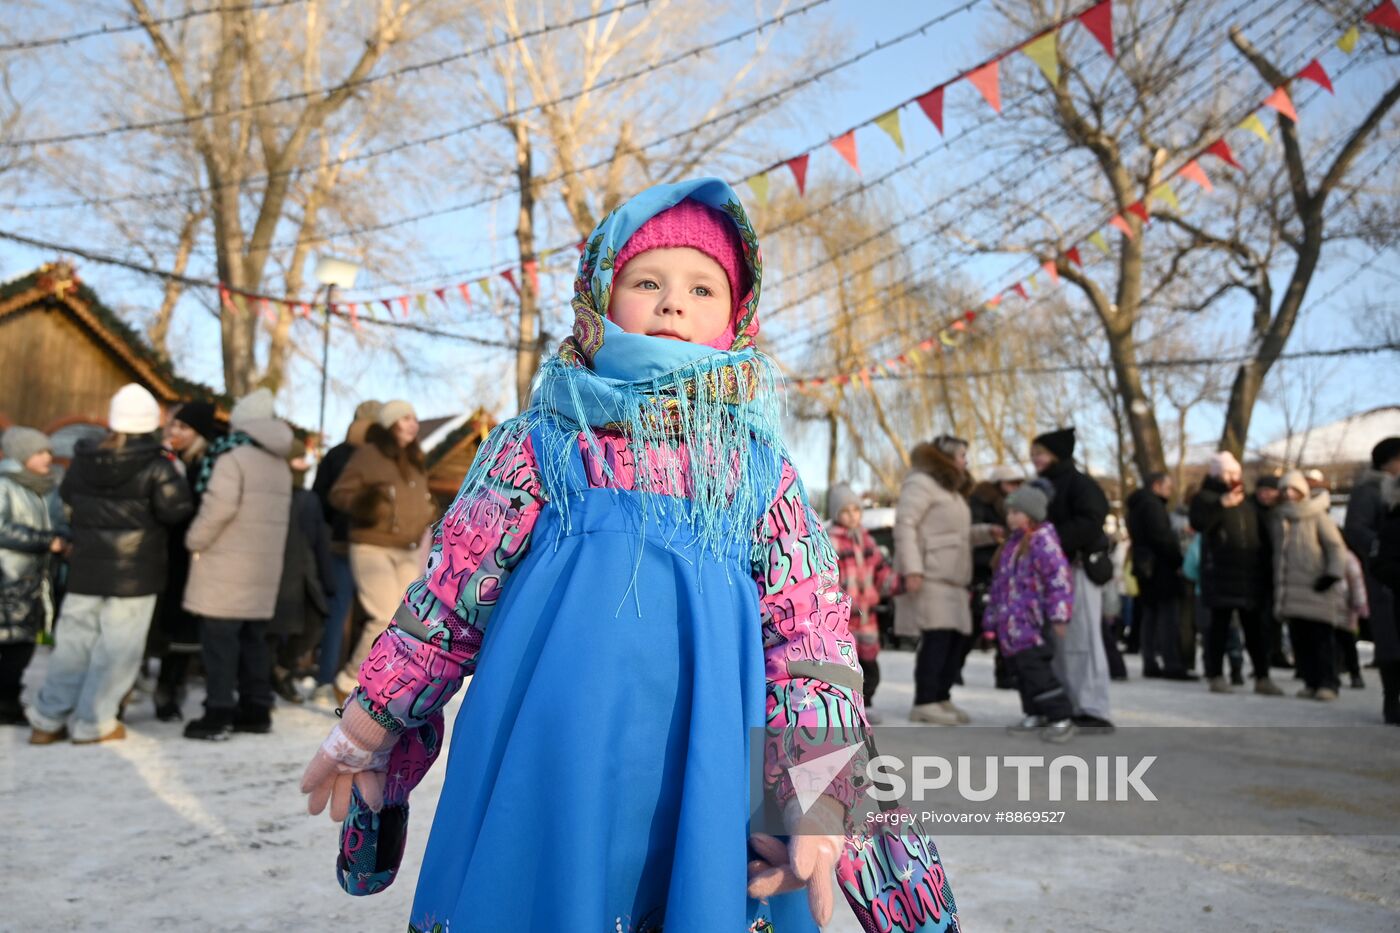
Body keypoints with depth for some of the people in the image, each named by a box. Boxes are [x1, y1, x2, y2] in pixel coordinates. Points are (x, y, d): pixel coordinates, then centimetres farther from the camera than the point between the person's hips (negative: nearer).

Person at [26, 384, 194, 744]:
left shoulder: (83, 459, 4)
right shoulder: (156, 465, -14)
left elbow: (67, 494, 19)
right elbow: (176, 509, -19)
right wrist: (173, 471, -4)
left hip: (85, 566, 5)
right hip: (135, 571, -5)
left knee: (74, 642, 14)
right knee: (117, 648, 3)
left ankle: (48, 720, 19)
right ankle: (92, 723, 7)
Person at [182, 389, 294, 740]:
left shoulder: (234, 456, -10)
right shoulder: (280, 464, 14)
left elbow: (219, 506, -21)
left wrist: (195, 540, -8)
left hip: (226, 566, -8)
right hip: (264, 567, 8)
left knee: (219, 639, -4)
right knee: (253, 638, 13)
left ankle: (218, 714, -4)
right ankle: (256, 710, 17)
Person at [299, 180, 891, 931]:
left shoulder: (763, 474, 7)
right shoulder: (544, 445, 4)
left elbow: (811, 636, 2)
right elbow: (450, 592, 8)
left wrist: (816, 800, -7)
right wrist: (366, 729, 12)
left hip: (705, 780, 1)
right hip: (549, 771, -1)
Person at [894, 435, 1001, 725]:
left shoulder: (949, 489, 27)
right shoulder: (921, 483, -6)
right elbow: (904, 526, -16)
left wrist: (987, 532, 14)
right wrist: (911, 568, -25)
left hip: (951, 578, 10)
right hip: (929, 576, -10)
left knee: (955, 639, 6)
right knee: (937, 637, -13)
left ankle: (941, 698, 15)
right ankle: (924, 703, -8)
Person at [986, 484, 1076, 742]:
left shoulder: (1042, 541, -13)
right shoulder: (1012, 543, 16)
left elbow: (1059, 579, -19)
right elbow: (1000, 583, 22)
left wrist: (1058, 615, -21)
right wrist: (994, 615, 22)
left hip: (1033, 623, -9)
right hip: (1012, 624, 9)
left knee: (1037, 670, -11)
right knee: (1022, 670, 13)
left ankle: (1062, 718, -4)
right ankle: (1035, 715, 23)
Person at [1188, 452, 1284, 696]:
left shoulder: (1247, 502, 20)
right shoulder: (1206, 497, 0)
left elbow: (1262, 535, 28)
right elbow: (1197, 522, -21)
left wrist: (1266, 563, 18)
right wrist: (1222, 504, -32)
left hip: (1250, 574, 6)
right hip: (1220, 573, -5)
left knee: (1255, 627, 6)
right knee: (1219, 624, -2)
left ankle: (1262, 677, 11)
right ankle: (1216, 675, 6)